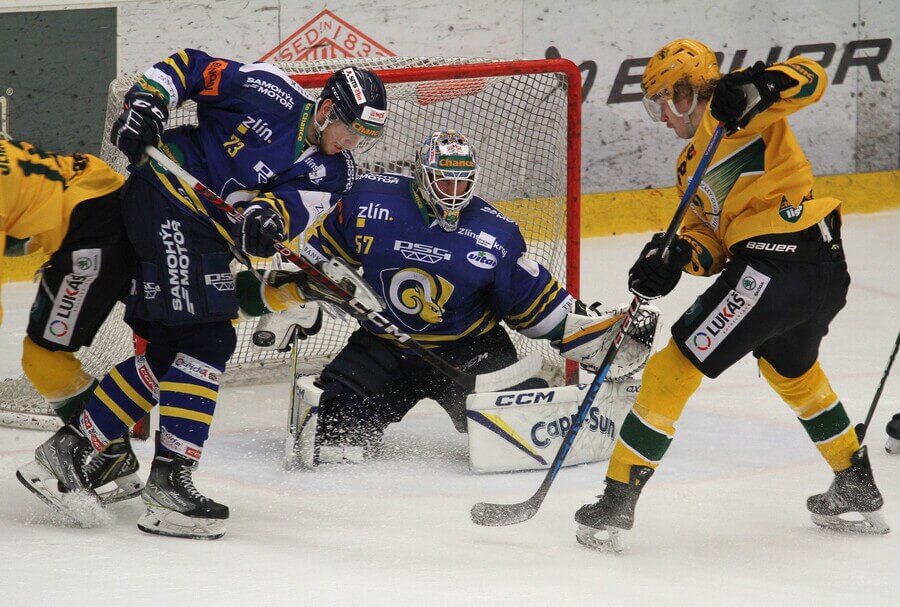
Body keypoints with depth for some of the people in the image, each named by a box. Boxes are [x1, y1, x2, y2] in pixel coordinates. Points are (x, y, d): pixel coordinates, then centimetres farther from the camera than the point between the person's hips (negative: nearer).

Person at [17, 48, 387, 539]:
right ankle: (169, 479, -16)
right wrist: (145, 102, -15)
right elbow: (187, 68, -2)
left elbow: (292, 204, -12)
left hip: (209, 234, 8)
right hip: (166, 192, -8)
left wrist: (267, 218, -33)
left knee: (166, 355, 6)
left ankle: (69, 450, 13)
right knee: (207, 341, -15)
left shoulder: (333, 172, 6)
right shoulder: (269, 92, -9)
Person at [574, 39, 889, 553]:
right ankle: (859, 494, 46)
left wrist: (758, 86, -34)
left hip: (773, 267, -11)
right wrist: (680, 255, -7)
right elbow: (713, 239, 14)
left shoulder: (730, 113, -2)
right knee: (794, 375, 35)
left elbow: (810, 79, -15)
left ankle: (616, 507, -3)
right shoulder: (692, 164, 25)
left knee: (675, 370, -5)